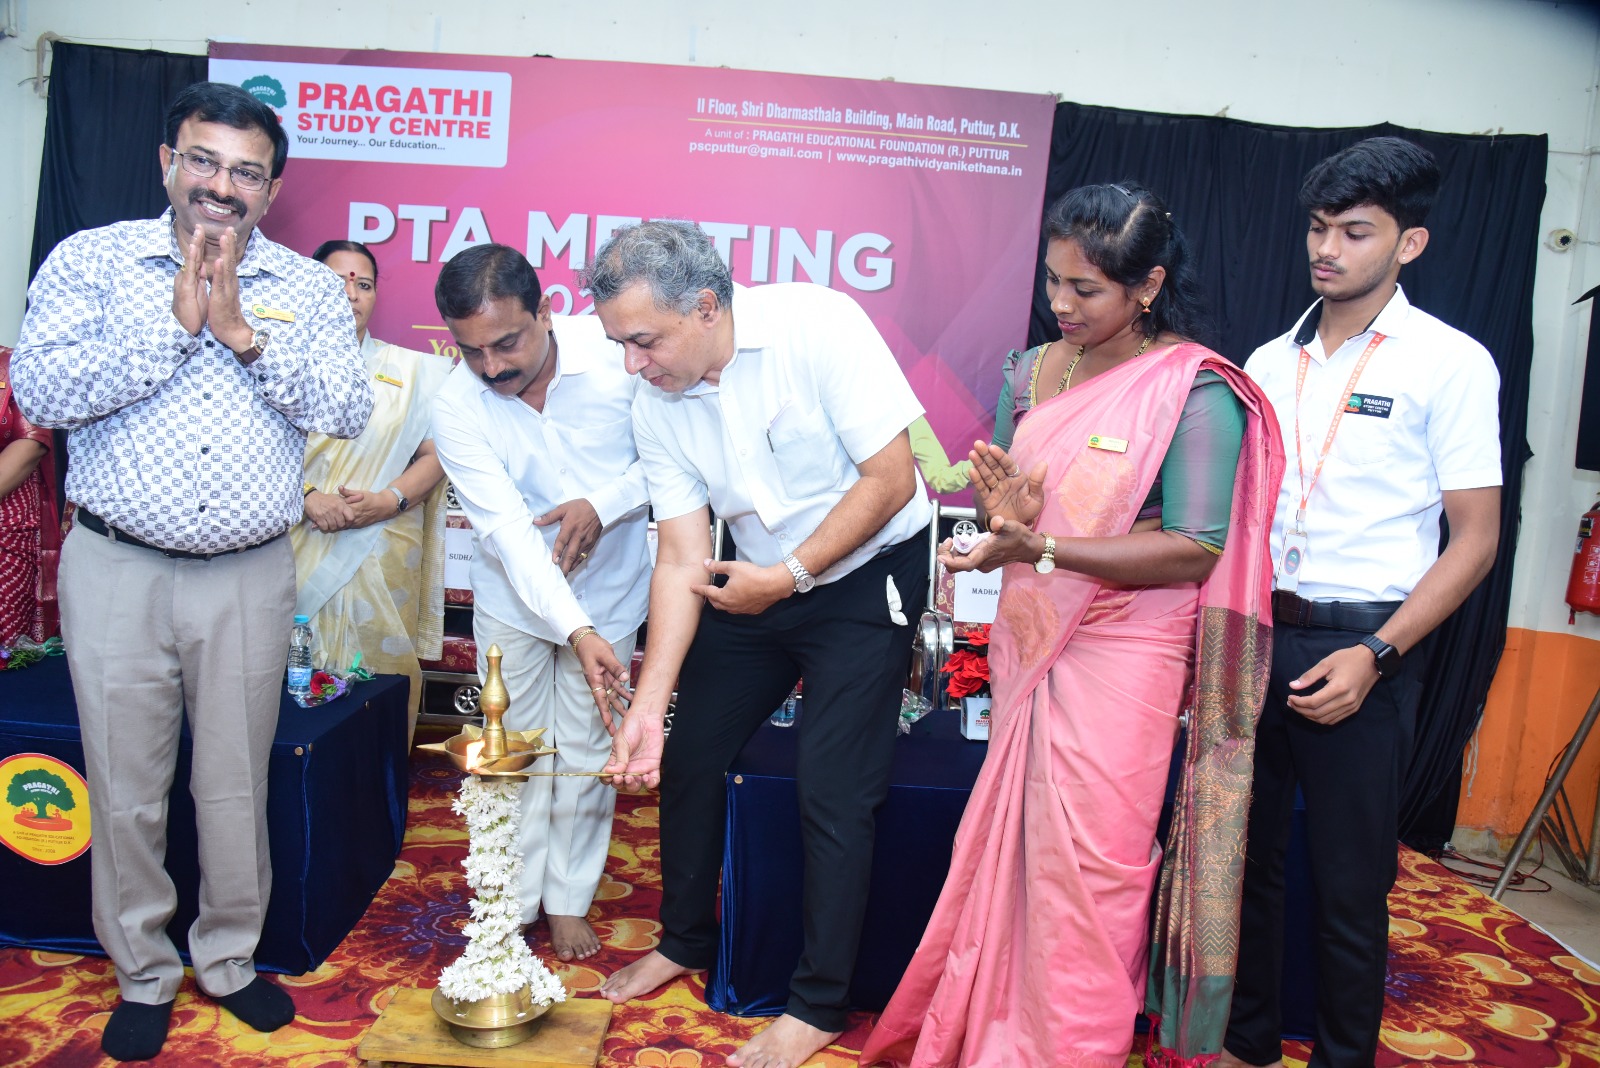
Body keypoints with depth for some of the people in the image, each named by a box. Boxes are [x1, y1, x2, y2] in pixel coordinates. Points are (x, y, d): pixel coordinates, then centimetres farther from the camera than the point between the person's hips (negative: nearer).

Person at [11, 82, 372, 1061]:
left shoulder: (309, 289, 5)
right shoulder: (92, 260, 2)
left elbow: (350, 409, -9)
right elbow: (40, 391, -11)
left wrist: (243, 333, -15)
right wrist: (175, 327, -15)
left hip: (251, 577, 1)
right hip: (117, 571, 0)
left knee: (238, 784, 12)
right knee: (126, 788, 10)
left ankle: (230, 959, 32)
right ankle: (144, 973, 30)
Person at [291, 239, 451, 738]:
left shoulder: (409, 369, 13)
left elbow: (435, 454, 5)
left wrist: (388, 500, -11)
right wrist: (309, 499, -13)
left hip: (382, 557, 0)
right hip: (298, 554, 0)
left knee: (379, 680, -1)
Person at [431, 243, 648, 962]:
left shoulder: (614, 351, -22)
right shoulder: (455, 411, -20)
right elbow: (509, 532, -28)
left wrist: (604, 506, -25)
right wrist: (578, 632, -38)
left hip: (609, 589, 0)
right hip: (514, 598, 1)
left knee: (587, 751, 8)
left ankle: (569, 898, 27)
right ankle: (513, 902, 27)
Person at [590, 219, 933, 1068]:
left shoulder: (816, 325, -25)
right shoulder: (655, 405, -9)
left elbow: (891, 479, -22)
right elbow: (682, 561, -9)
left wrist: (789, 576, -20)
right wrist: (647, 705, -16)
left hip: (867, 576, -5)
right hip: (758, 583, 6)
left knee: (833, 794, -6)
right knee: (685, 758, 10)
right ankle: (685, 942, 34)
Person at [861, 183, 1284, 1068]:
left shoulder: (1195, 389, -11)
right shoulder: (1041, 370, 8)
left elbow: (1194, 550, -17)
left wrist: (1043, 547, -25)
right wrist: (1008, 508, -10)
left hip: (1116, 663, -5)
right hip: (1030, 647, 6)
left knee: (1083, 876, 4)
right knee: (1010, 857, 12)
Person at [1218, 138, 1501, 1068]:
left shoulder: (1449, 363, -4)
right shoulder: (1270, 362, 10)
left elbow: (1475, 540, -7)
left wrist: (1376, 656, -16)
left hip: (1360, 649, -5)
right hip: (1252, 635, 5)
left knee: (1350, 884, 5)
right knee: (1246, 857, 15)